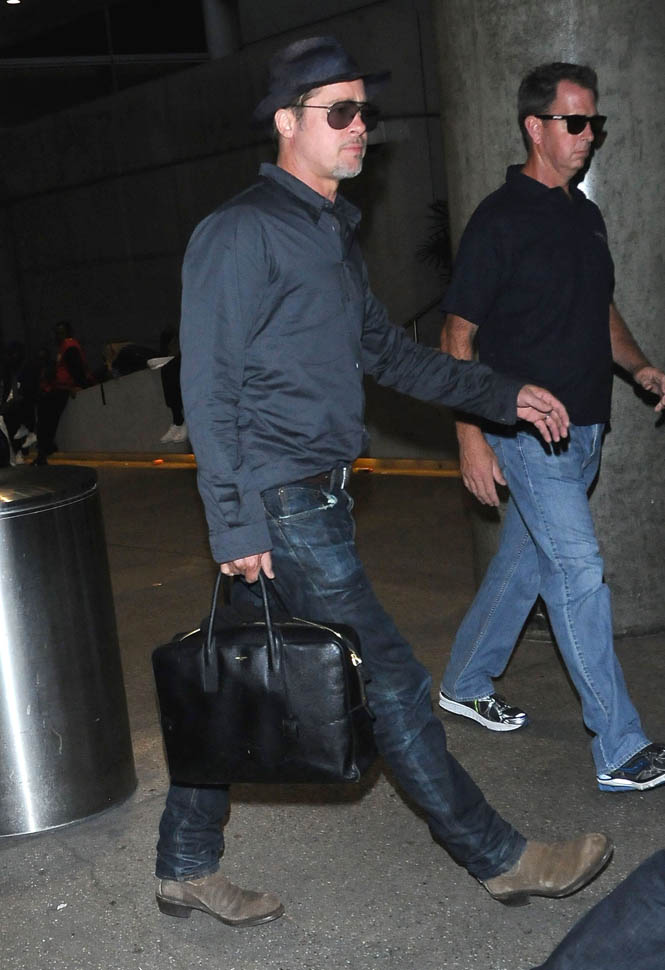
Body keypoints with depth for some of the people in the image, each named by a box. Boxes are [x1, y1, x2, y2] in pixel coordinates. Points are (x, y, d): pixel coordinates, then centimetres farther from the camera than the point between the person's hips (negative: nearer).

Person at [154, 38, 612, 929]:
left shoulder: (332, 234, 17)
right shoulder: (241, 231, -12)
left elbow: (387, 353, 23)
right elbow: (208, 388, -15)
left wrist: (502, 395, 17)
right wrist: (236, 521, -18)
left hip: (314, 499, 9)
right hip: (279, 504, -9)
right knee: (390, 682, 0)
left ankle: (186, 868, 26)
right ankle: (502, 860, 13)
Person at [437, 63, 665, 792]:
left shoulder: (584, 214, 13)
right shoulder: (500, 221, -11)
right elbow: (458, 335, -10)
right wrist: (471, 438, -15)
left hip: (583, 427, 8)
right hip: (529, 433, -8)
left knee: (525, 561, 17)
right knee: (580, 575, -8)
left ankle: (465, 683, 36)